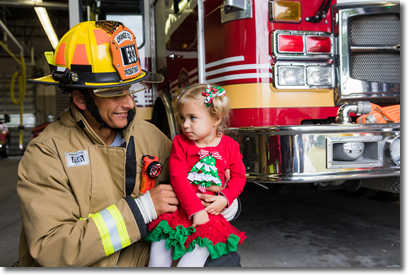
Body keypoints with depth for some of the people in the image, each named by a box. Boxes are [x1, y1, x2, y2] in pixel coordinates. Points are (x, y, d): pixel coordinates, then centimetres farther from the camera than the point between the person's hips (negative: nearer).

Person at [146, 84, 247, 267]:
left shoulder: (230, 146, 2)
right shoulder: (180, 143, -1)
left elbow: (239, 176, 8)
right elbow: (178, 178, -10)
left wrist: (225, 198, -11)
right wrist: (195, 210, -18)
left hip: (212, 210, 0)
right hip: (182, 208, 1)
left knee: (200, 249, -23)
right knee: (159, 247, -13)